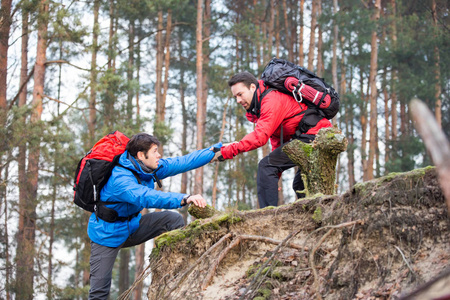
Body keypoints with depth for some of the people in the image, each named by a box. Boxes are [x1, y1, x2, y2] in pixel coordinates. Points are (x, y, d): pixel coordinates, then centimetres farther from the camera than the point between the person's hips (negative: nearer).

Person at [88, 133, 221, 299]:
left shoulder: (151, 168, -6)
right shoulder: (120, 178, -32)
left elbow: (184, 162, 0)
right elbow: (146, 197, -49)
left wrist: (217, 149, -2)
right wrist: (185, 198, -60)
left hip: (132, 226, 7)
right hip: (108, 234, -7)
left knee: (173, 219, -11)